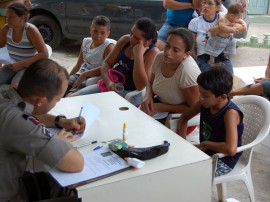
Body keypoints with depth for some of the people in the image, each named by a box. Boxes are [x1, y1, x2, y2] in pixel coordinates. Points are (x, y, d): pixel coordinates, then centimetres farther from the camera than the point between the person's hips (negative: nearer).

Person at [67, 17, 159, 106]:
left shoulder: (152, 52, -13)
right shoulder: (125, 40, 4)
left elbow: (140, 86, -22)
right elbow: (106, 63, 7)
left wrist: (138, 55, -25)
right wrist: (109, 82, -12)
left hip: (130, 94, -6)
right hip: (108, 86, 7)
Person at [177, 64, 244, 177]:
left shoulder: (230, 113, -28)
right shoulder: (205, 103, -7)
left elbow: (231, 149, -40)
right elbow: (184, 118, 11)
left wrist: (204, 144, -26)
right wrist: (182, 141, -5)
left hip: (223, 160, -7)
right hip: (205, 152, 7)